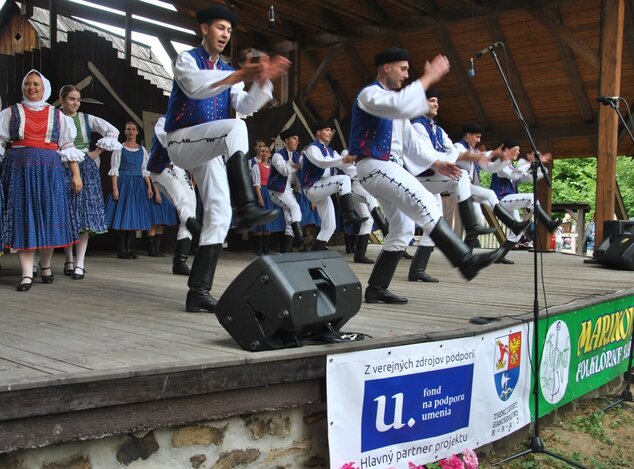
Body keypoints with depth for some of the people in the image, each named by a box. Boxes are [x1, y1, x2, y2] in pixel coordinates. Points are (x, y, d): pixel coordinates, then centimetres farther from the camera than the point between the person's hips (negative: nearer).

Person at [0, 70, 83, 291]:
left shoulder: (57, 115, 12)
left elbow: (68, 146, 10)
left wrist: (76, 174, 3)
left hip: (49, 170, 1)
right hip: (19, 169, 0)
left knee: (49, 216, -1)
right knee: (23, 217, -4)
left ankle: (45, 265, 19)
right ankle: (27, 274, -4)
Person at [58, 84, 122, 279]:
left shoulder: (87, 119, 7)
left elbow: (113, 131, 6)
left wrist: (97, 152, 2)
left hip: (85, 169, 1)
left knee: (84, 214, -5)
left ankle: (79, 264, -4)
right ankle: (68, 261, 14)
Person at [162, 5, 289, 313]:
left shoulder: (228, 72, 19)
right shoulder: (186, 59, 3)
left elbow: (245, 107, 0)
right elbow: (195, 87, -22)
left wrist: (262, 80, -18)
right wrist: (239, 75, -32)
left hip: (211, 149, 6)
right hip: (182, 142, -6)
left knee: (219, 215, -9)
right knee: (235, 128, -33)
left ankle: (199, 291, -7)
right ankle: (247, 209, -45)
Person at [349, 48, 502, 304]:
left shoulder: (393, 99, 24)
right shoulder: (370, 94, -7)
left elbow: (410, 139, 24)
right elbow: (401, 106, -29)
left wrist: (436, 162, 16)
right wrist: (428, 78, -22)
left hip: (390, 168, 10)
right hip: (374, 166, -10)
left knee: (403, 229, 6)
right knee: (426, 204, -22)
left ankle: (376, 288, 8)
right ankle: (466, 261, -27)